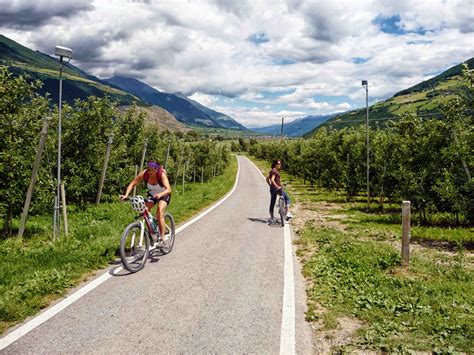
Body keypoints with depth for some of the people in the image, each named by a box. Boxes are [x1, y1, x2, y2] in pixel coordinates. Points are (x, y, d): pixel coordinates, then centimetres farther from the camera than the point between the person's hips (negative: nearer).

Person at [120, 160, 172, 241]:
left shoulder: (162, 174, -33)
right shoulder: (144, 174, -24)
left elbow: (168, 189, -44)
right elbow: (132, 184, -20)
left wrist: (159, 194, -63)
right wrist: (126, 195, -36)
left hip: (163, 195, -4)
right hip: (152, 194, 4)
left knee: (160, 212, -25)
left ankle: (162, 236, -20)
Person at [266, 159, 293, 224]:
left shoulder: (272, 171, 13)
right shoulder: (275, 171, -15)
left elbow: (267, 179, 18)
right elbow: (272, 180, -26)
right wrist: (277, 187, -23)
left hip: (272, 189, 9)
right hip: (277, 189, -9)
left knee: (272, 203, 12)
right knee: (287, 198, 6)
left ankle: (271, 218, 18)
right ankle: (288, 213, 1)